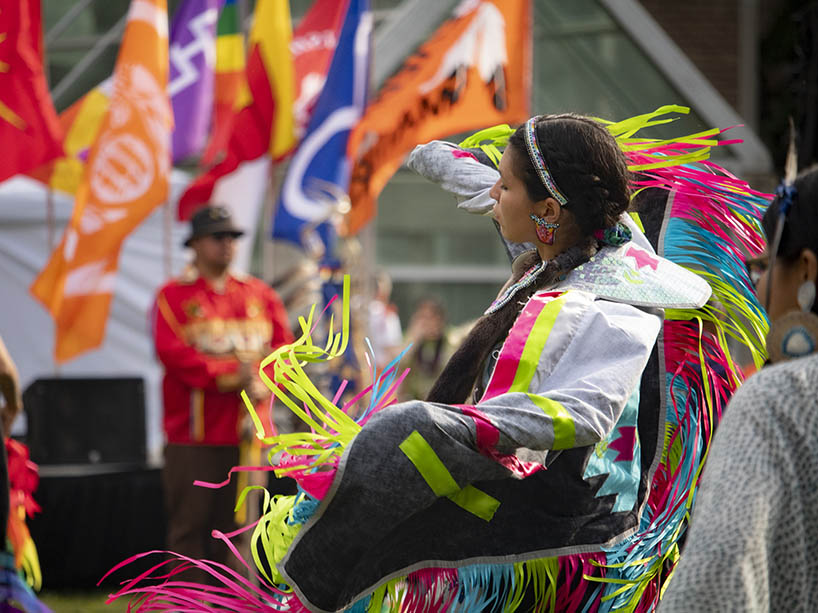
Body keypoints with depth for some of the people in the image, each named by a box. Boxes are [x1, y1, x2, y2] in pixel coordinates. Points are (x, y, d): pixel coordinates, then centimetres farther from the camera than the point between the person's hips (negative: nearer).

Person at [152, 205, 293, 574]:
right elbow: (172, 352, -12)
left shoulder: (259, 295, 15)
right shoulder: (174, 295, 1)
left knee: (237, 524, 5)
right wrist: (231, 375, -16)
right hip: (193, 436, -4)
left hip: (248, 430, 4)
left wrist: (260, 381, -12)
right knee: (189, 525, -3)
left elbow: (284, 348, 8)